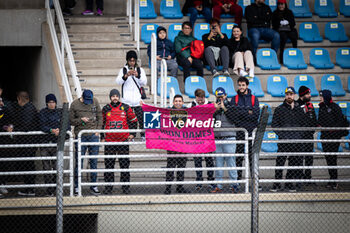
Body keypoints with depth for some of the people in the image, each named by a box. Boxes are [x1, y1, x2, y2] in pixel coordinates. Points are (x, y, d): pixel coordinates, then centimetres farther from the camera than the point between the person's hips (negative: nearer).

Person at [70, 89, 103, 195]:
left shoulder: (95, 102, 4)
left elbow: (100, 117, 10)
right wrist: (81, 120, -15)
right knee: (79, 162, 0)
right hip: (80, 136, -2)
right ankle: (77, 186, 8)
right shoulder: (75, 104, -1)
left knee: (94, 161, 5)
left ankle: (93, 186, 12)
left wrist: (98, 130, 1)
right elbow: (71, 121, 2)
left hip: (93, 135, 2)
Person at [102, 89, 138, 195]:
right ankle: (108, 187, 8)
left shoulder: (126, 108, 4)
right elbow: (102, 123, 16)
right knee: (109, 165, 2)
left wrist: (132, 134, 7)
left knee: (125, 164, 1)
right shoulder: (105, 109, 7)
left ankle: (125, 186, 7)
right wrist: (102, 136, 12)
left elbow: (133, 120, 13)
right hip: (109, 141, 1)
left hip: (123, 140, -1)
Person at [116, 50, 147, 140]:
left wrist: (137, 75, -18)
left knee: (141, 118, -6)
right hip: (126, 100, 0)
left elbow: (144, 82, -1)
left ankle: (143, 135, 2)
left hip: (137, 99, 0)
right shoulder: (123, 70, 8)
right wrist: (126, 76, -24)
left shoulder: (140, 70, 11)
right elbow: (118, 82, -6)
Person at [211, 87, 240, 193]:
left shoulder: (230, 106, 6)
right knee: (218, 162, 4)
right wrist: (216, 110, -8)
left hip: (229, 138, -3)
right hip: (217, 138, 3)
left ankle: (234, 184, -5)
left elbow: (233, 117, -8)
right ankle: (218, 186, 8)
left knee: (230, 161, -8)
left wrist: (224, 108, -12)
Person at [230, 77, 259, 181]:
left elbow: (256, 114, -4)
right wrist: (248, 112, -10)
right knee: (238, 156, 1)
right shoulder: (234, 99, 11)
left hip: (251, 131, 0)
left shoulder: (254, 99, 9)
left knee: (252, 156, -2)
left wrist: (242, 113, -8)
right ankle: (237, 179, 4)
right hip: (238, 132, 1)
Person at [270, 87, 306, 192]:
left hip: (297, 141, 3)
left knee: (294, 164, 5)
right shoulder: (279, 109, 6)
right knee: (280, 163, -8)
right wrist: (282, 135, -10)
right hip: (284, 140, -3)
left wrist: (300, 135, 1)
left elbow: (303, 124, 18)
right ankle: (276, 185, -3)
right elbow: (274, 125, 2)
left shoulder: (299, 109, 15)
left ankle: (289, 184, 14)